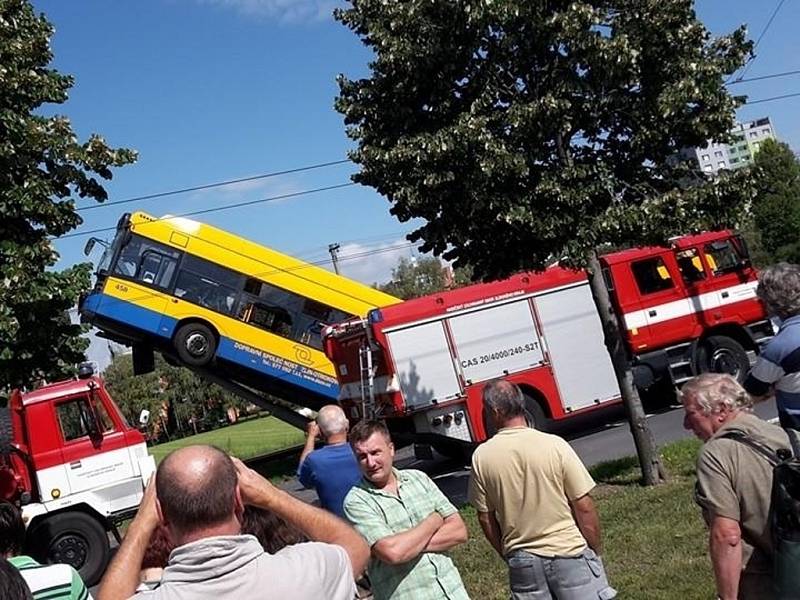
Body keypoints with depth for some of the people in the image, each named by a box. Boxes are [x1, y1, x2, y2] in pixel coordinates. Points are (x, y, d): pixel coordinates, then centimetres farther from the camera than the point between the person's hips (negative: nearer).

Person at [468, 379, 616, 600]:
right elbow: (584, 508, -9)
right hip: (568, 553, -2)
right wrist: (596, 553, 5)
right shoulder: (554, 445, -14)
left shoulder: (481, 456, -7)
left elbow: (485, 518, 1)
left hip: (522, 560, 3)